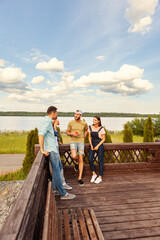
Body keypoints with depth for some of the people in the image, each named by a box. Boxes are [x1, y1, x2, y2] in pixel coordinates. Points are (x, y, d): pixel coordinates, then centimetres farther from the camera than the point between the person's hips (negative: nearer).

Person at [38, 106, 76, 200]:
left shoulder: (48, 121, 15)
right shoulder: (47, 121, -17)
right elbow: (41, 134, -28)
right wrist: (42, 149, -25)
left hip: (54, 148, 10)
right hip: (51, 150, -10)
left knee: (59, 168, 18)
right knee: (56, 171, -4)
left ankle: (53, 188, 28)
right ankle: (63, 194, 4)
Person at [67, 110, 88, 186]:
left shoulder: (84, 123, 2)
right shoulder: (71, 123, -1)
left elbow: (86, 130, 22)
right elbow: (67, 132, 8)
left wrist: (83, 137, 9)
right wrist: (72, 134, -13)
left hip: (81, 142, 1)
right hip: (73, 142, -1)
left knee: (81, 160, 1)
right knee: (74, 156, -25)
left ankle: (80, 178, 13)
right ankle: (76, 162, 14)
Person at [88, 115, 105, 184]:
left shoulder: (101, 128, -8)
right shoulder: (90, 127, 3)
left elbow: (103, 139, -4)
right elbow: (89, 137, 10)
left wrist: (97, 146, -11)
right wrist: (91, 145, -2)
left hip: (99, 145, -3)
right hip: (92, 144, 3)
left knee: (100, 161, 1)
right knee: (90, 159, -10)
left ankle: (100, 177, 15)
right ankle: (94, 174, 10)